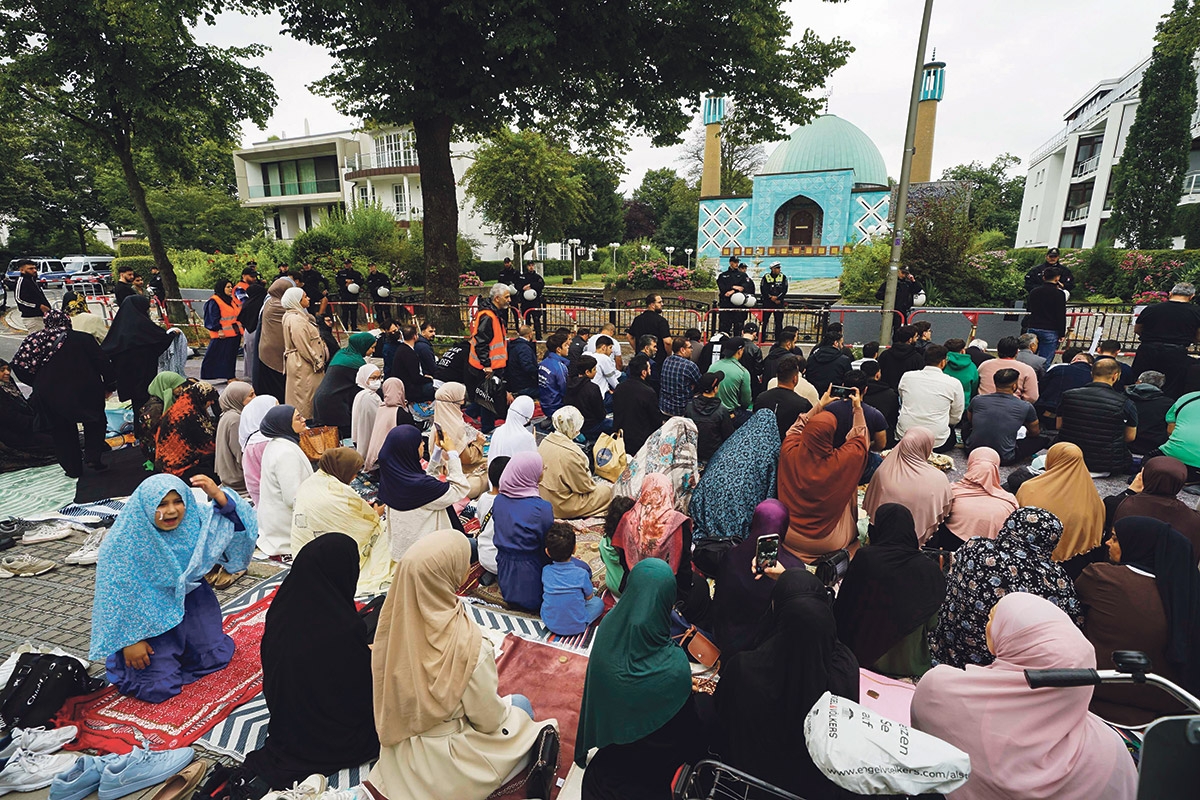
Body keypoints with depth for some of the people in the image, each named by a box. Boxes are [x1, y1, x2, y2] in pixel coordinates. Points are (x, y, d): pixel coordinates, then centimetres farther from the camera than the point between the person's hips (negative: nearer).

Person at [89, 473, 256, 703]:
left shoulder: (194, 516, -17)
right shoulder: (123, 542, -24)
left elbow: (238, 524, -19)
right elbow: (117, 595, -16)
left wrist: (218, 495, -36)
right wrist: (130, 640, -13)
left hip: (191, 597, 4)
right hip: (148, 613, -4)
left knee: (215, 657, 10)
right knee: (157, 689, -5)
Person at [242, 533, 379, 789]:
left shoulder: (283, 605, -15)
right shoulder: (345, 627, -35)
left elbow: (271, 661, 4)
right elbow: (365, 688, -19)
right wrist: (373, 655, 2)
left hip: (285, 720, 7)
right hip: (333, 736, -7)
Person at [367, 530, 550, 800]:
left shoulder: (393, 616, -19)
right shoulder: (467, 641, -36)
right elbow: (488, 719, -19)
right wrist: (504, 705, 4)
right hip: (440, 760, -6)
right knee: (521, 706, 17)